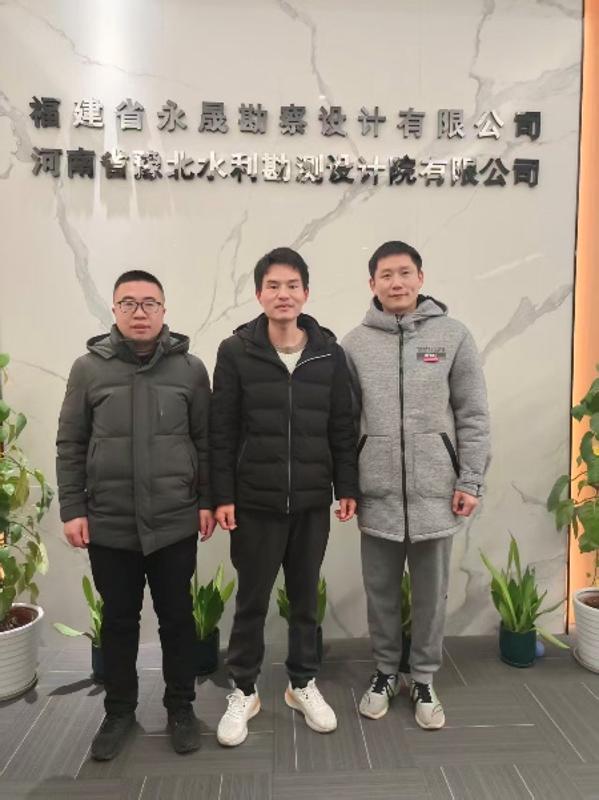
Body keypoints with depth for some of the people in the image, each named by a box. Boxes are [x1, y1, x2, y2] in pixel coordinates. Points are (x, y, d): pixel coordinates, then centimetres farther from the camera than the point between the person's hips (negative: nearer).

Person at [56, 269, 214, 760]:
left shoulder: (190, 368, -1)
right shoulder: (89, 368, 0)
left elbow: (206, 441, 3)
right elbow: (71, 445, 2)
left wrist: (208, 501, 0)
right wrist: (72, 508, -2)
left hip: (174, 522, 0)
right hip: (108, 524, 1)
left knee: (177, 617, 12)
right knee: (118, 620, 15)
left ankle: (181, 708, 32)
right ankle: (119, 710, 34)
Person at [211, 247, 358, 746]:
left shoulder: (329, 353, 1)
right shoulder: (236, 352, -4)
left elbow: (342, 428, 5)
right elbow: (222, 431, -4)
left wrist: (348, 487, 3)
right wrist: (222, 495, -7)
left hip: (312, 502, 2)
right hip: (254, 502, -1)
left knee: (306, 597, 15)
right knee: (251, 601, 11)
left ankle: (304, 684, 34)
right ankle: (244, 691, 30)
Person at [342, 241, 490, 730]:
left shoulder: (453, 335, -1)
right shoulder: (355, 344, 2)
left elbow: (473, 415, -1)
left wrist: (470, 480, -6)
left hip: (435, 492, -1)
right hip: (377, 494, 1)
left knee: (431, 592, 12)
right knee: (381, 591, 14)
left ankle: (424, 678, 31)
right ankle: (386, 671, 34)